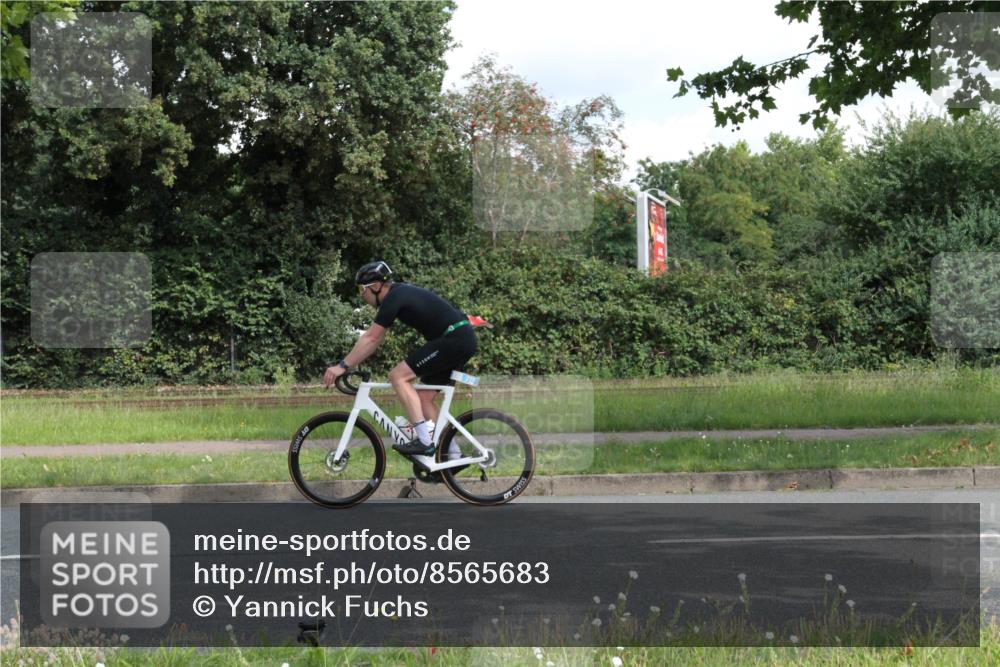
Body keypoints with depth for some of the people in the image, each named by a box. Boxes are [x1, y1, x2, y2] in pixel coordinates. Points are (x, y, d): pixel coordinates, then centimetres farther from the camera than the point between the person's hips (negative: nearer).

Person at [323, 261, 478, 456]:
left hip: (453, 339, -10)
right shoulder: (400, 293, 18)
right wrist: (347, 364, 19)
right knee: (424, 397, 12)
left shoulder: (394, 298, -11)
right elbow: (374, 338, 22)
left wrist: (342, 366, -9)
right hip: (464, 340, 10)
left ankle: (424, 441, -14)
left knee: (399, 376, -10)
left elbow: (371, 338, -13)